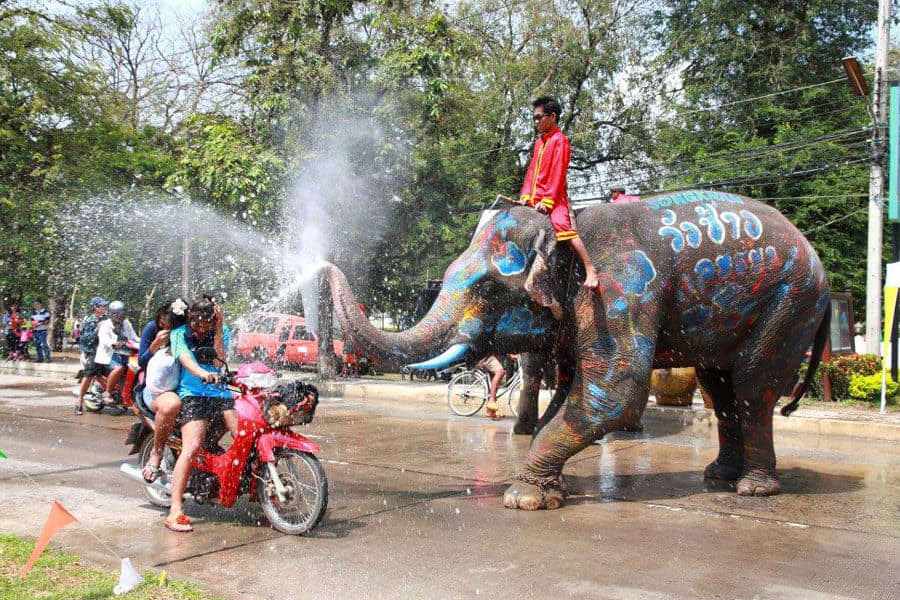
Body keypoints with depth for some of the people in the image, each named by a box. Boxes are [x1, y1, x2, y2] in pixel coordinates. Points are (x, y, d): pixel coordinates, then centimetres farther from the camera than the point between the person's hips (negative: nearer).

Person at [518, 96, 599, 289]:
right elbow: (532, 170, 16)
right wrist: (526, 195, 4)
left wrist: (547, 201, -20)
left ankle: (590, 271, -30)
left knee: (562, 224, -28)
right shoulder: (539, 141, 20)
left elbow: (557, 173, -14)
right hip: (536, 199, 9)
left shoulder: (559, 140, -6)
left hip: (554, 197, -9)